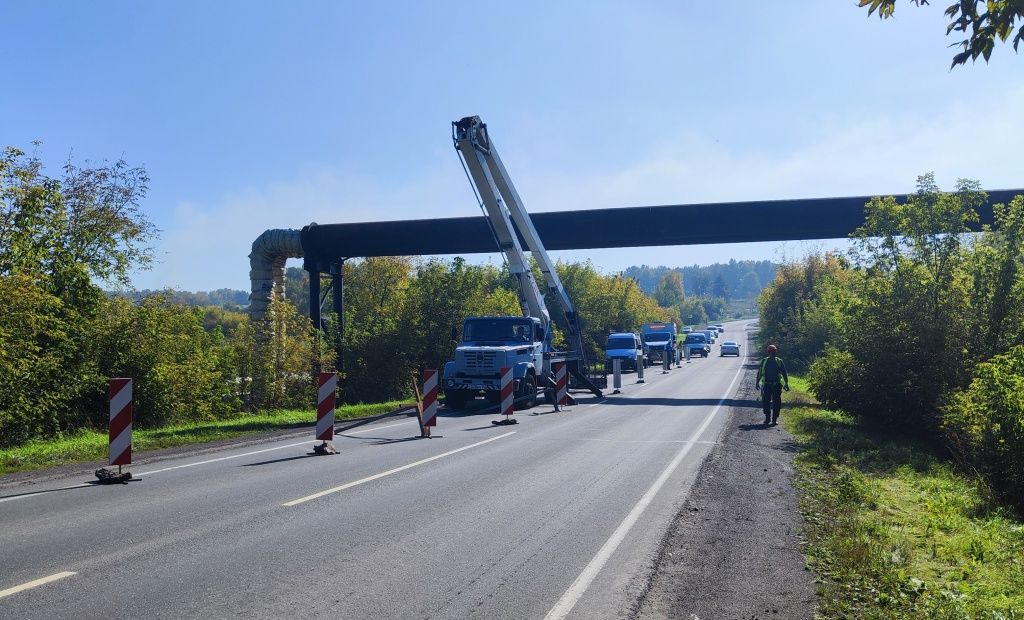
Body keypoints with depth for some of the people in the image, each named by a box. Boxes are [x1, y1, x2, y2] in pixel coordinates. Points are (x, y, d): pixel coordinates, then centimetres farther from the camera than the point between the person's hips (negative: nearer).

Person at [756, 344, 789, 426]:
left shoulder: (779, 361, 3)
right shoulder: (764, 361, 3)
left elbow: (784, 373, 7)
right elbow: (759, 373, 8)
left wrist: (786, 384, 3)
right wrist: (757, 383, 6)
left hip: (777, 385, 0)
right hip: (766, 385, 0)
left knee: (776, 403, 1)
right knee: (766, 402, 1)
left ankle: (775, 418, 8)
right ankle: (767, 418, 12)